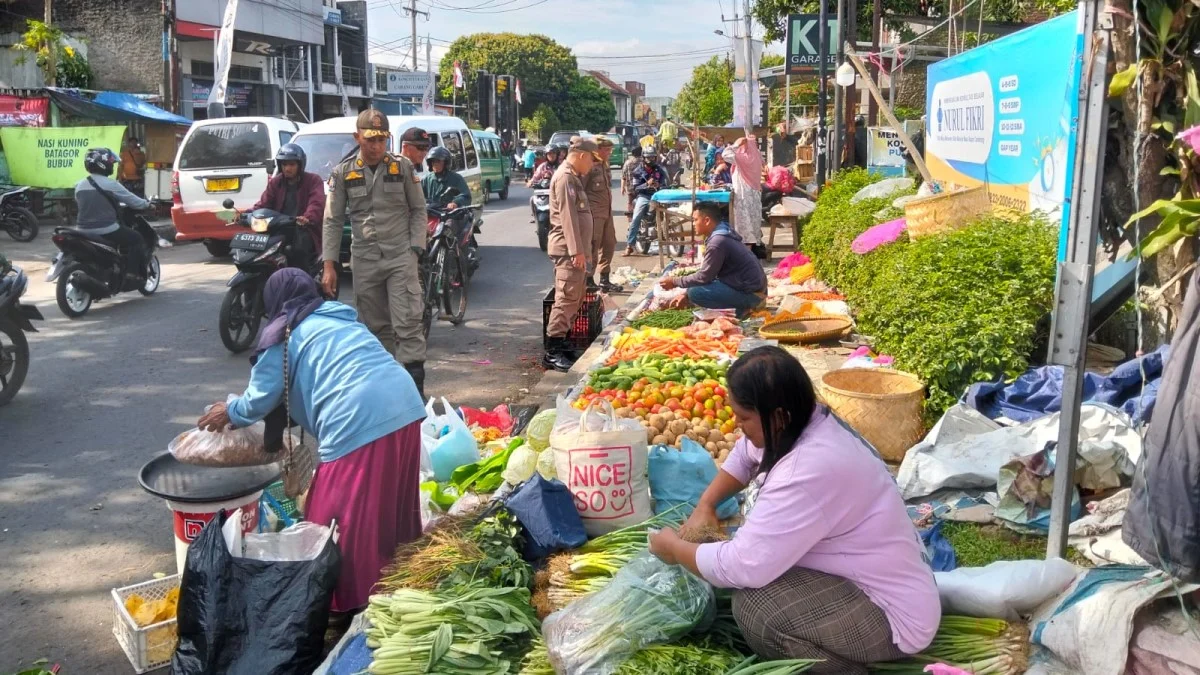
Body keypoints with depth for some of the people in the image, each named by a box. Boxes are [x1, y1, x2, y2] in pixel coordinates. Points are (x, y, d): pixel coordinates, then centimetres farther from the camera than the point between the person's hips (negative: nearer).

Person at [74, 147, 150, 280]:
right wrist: (147, 204, 13)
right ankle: (133, 273, 0)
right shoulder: (110, 184, -12)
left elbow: (79, 205, 19)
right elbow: (132, 200, -6)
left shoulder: (79, 186, 8)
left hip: (84, 231, 7)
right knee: (136, 239, 9)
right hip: (106, 231, -7)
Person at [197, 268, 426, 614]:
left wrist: (230, 412, 35)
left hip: (358, 421, -7)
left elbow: (261, 399, 14)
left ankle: (349, 600, 15)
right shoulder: (341, 317, 29)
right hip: (405, 404, 8)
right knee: (389, 500, 23)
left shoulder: (283, 334, 9)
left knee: (349, 520, 6)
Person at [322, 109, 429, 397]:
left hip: (401, 257, -2)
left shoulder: (403, 167, 1)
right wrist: (329, 264, 0)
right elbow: (333, 221, 5)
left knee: (407, 324, -9)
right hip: (364, 261, 2)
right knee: (375, 327, 10)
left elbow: (418, 210, 6)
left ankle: (414, 387, -8)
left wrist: (415, 249, -6)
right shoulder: (343, 173, 3)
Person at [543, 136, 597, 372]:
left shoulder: (573, 176, 19)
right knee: (567, 298, -12)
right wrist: (577, 250, -24)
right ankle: (552, 352, -11)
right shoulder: (565, 177, -13)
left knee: (575, 299, 14)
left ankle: (560, 344, 20)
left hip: (574, 249, 11)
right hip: (568, 249, -11)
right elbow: (568, 216, -20)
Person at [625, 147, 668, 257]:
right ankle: (629, 245, -20)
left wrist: (659, 185, -14)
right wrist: (647, 184, -18)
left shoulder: (660, 170, 13)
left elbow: (665, 184, 10)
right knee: (636, 219, -19)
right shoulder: (638, 171, 6)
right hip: (643, 196, -2)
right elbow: (635, 188, -1)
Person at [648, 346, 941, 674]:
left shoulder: (810, 471, -32)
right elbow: (744, 455, 17)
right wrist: (705, 506, 4)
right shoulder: (810, 422, -5)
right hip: (890, 580, 10)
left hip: (896, 614, -10)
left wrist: (674, 548, -13)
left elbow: (742, 566, -30)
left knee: (752, 605, -25)